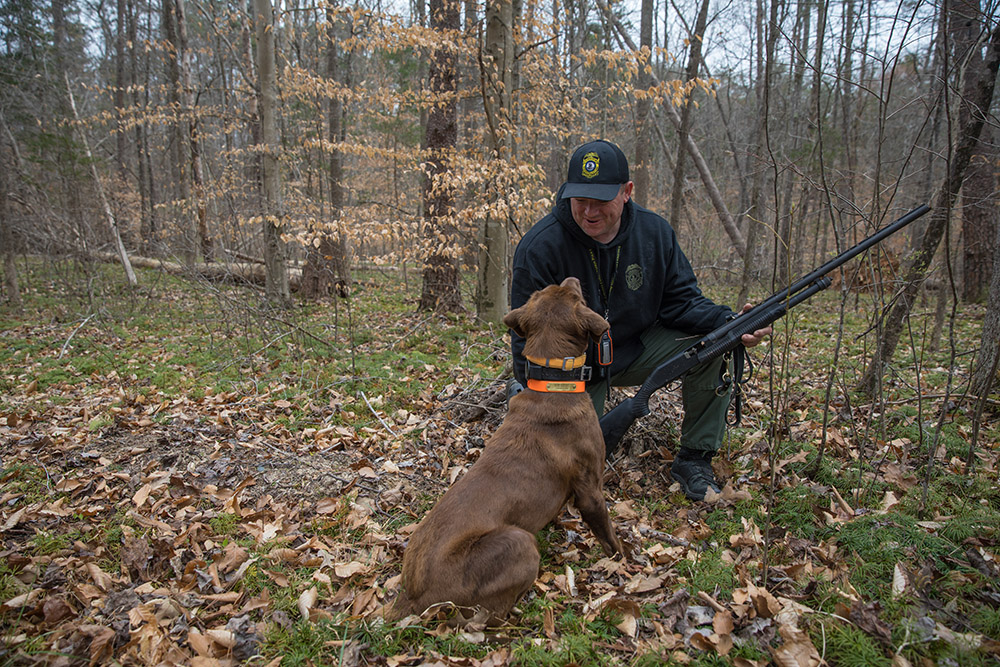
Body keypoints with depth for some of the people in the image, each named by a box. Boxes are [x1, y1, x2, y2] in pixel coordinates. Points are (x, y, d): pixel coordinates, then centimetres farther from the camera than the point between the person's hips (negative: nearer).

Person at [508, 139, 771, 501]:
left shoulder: (655, 233, -10)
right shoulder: (539, 247, -22)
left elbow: (681, 301, -5)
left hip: (636, 349, 3)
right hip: (571, 368, -3)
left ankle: (694, 459, -4)